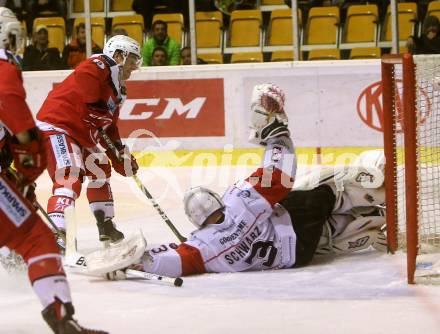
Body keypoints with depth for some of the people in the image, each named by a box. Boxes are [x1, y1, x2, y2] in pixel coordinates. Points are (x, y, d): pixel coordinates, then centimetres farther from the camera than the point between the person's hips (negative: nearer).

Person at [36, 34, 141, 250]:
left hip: (81, 133, 11)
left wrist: (122, 158, 17)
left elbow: (110, 128, 22)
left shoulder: (116, 89, 18)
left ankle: (106, 226, 38)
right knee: (71, 177, -26)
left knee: (100, 170, 25)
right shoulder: (98, 66, -12)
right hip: (55, 125, -11)